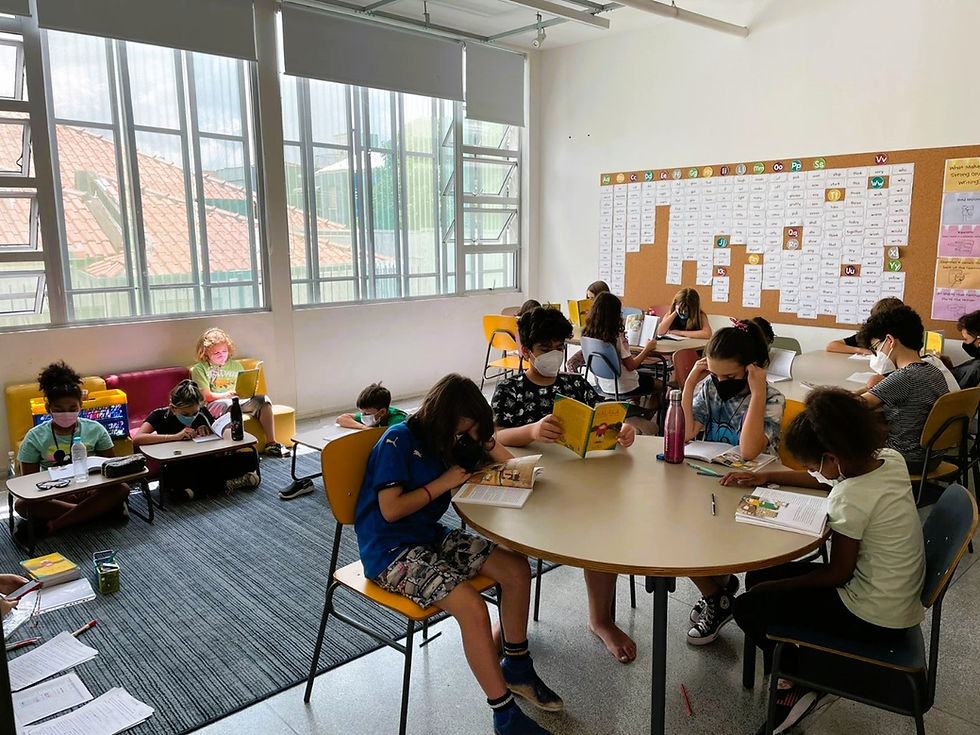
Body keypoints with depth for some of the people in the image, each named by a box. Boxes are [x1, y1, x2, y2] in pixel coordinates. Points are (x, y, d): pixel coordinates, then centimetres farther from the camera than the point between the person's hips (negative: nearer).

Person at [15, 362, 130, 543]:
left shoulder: (95, 430, 1)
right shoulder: (35, 437, -1)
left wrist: (93, 487, -18)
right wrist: (62, 494, -21)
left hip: (89, 490, 1)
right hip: (53, 496, 0)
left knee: (122, 488, -29)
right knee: (22, 504, -32)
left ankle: (49, 525, -29)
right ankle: (105, 508, -30)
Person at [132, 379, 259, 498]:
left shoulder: (202, 414, -4)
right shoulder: (160, 415, -11)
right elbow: (137, 439, -26)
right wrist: (176, 436, -29)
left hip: (204, 465, 2)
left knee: (249, 458, -18)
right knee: (169, 476, -41)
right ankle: (224, 483, -21)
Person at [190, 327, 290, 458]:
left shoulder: (235, 365, 23)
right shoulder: (199, 369, 7)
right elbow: (206, 396, -3)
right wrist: (228, 394, -19)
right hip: (214, 405, -5)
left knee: (263, 399, -22)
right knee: (229, 404, -40)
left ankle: (271, 443, -25)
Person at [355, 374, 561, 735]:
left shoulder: (449, 438, 5)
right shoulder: (398, 441, -17)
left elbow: (504, 460, 11)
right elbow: (391, 509, -22)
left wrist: (484, 441, -9)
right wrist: (445, 482, -16)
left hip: (430, 535, 8)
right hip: (390, 550, -8)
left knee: (516, 567, -4)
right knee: (472, 607, -28)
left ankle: (516, 666, 17)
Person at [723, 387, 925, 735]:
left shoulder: (850, 499, -30)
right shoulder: (889, 458, -7)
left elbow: (837, 574, -19)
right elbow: (830, 479, 12)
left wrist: (777, 585, -7)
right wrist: (767, 477, 10)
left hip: (873, 619, -9)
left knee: (747, 606, -3)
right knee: (758, 576, 13)